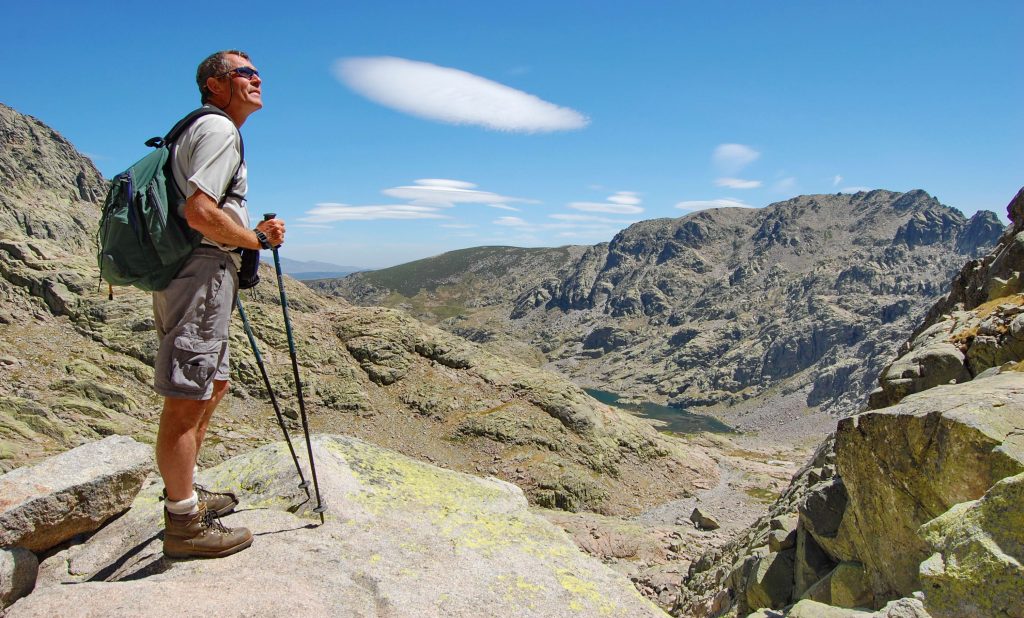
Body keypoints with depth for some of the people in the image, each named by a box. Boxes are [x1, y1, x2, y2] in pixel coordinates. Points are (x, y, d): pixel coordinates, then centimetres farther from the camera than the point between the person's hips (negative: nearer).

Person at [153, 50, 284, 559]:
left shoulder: (212, 130, 23)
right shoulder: (218, 128, -9)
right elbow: (200, 213, -22)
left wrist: (253, 234, 15)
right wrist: (259, 239, -9)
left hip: (204, 276, 11)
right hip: (200, 274, -11)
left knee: (211, 384, 20)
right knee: (186, 398, -6)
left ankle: (185, 492, 33)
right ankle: (184, 523, 2)